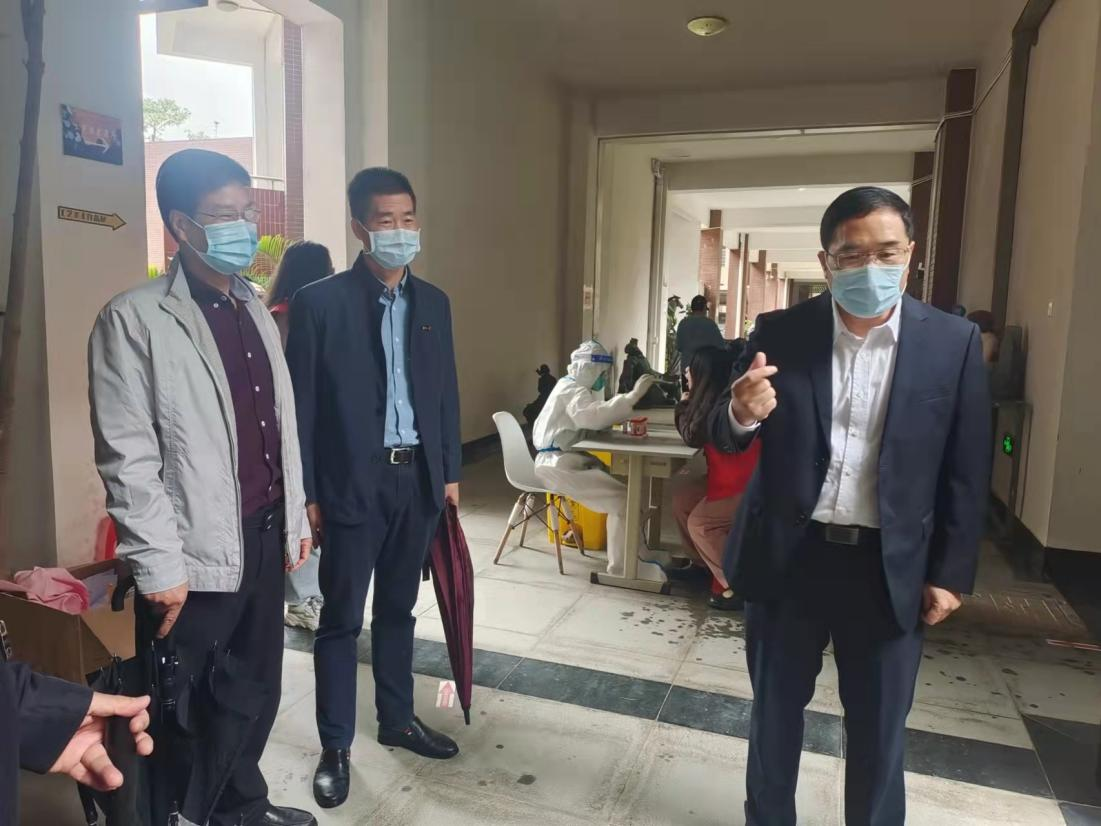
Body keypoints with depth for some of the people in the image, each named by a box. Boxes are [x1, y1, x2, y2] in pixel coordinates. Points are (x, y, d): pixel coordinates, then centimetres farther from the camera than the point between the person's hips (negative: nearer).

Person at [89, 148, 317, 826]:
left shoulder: (255, 310, 11)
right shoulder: (135, 319, -11)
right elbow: (127, 459, -14)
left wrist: (296, 517, 13)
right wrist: (159, 565, -14)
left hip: (265, 538, 6)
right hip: (196, 555, -6)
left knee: (257, 690, 19)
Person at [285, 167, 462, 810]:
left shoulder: (433, 302, 8)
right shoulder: (320, 302, -7)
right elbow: (302, 404, -7)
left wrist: (451, 471, 9)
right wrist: (307, 492, -8)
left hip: (418, 477, 5)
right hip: (352, 482, -4)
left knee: (398, 608, 18)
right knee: (342, 618, 7)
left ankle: (398, 719, 35)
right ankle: (336, 746, 23)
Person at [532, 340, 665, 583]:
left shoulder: (574, 386, 17)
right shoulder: (572, 390, -16)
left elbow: (591, 418, 16)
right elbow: (593, 417, -36)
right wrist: (632, 396, -39)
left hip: (566, 459, 11)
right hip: (558, 464, -11)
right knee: (622, 498, -18)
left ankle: (637, 555, 7)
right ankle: (622, 566, -8)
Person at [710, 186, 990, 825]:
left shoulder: (955, 342, -4)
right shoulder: (780, 333, -4)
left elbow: (967, 473, 0)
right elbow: (727, 441, -2)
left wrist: (952, 574, 0)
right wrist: (742, 412, -25)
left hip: (889, 569, 0)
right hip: (788, 556, 1)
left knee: (880, 731, 16)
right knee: (776, 712, 17)